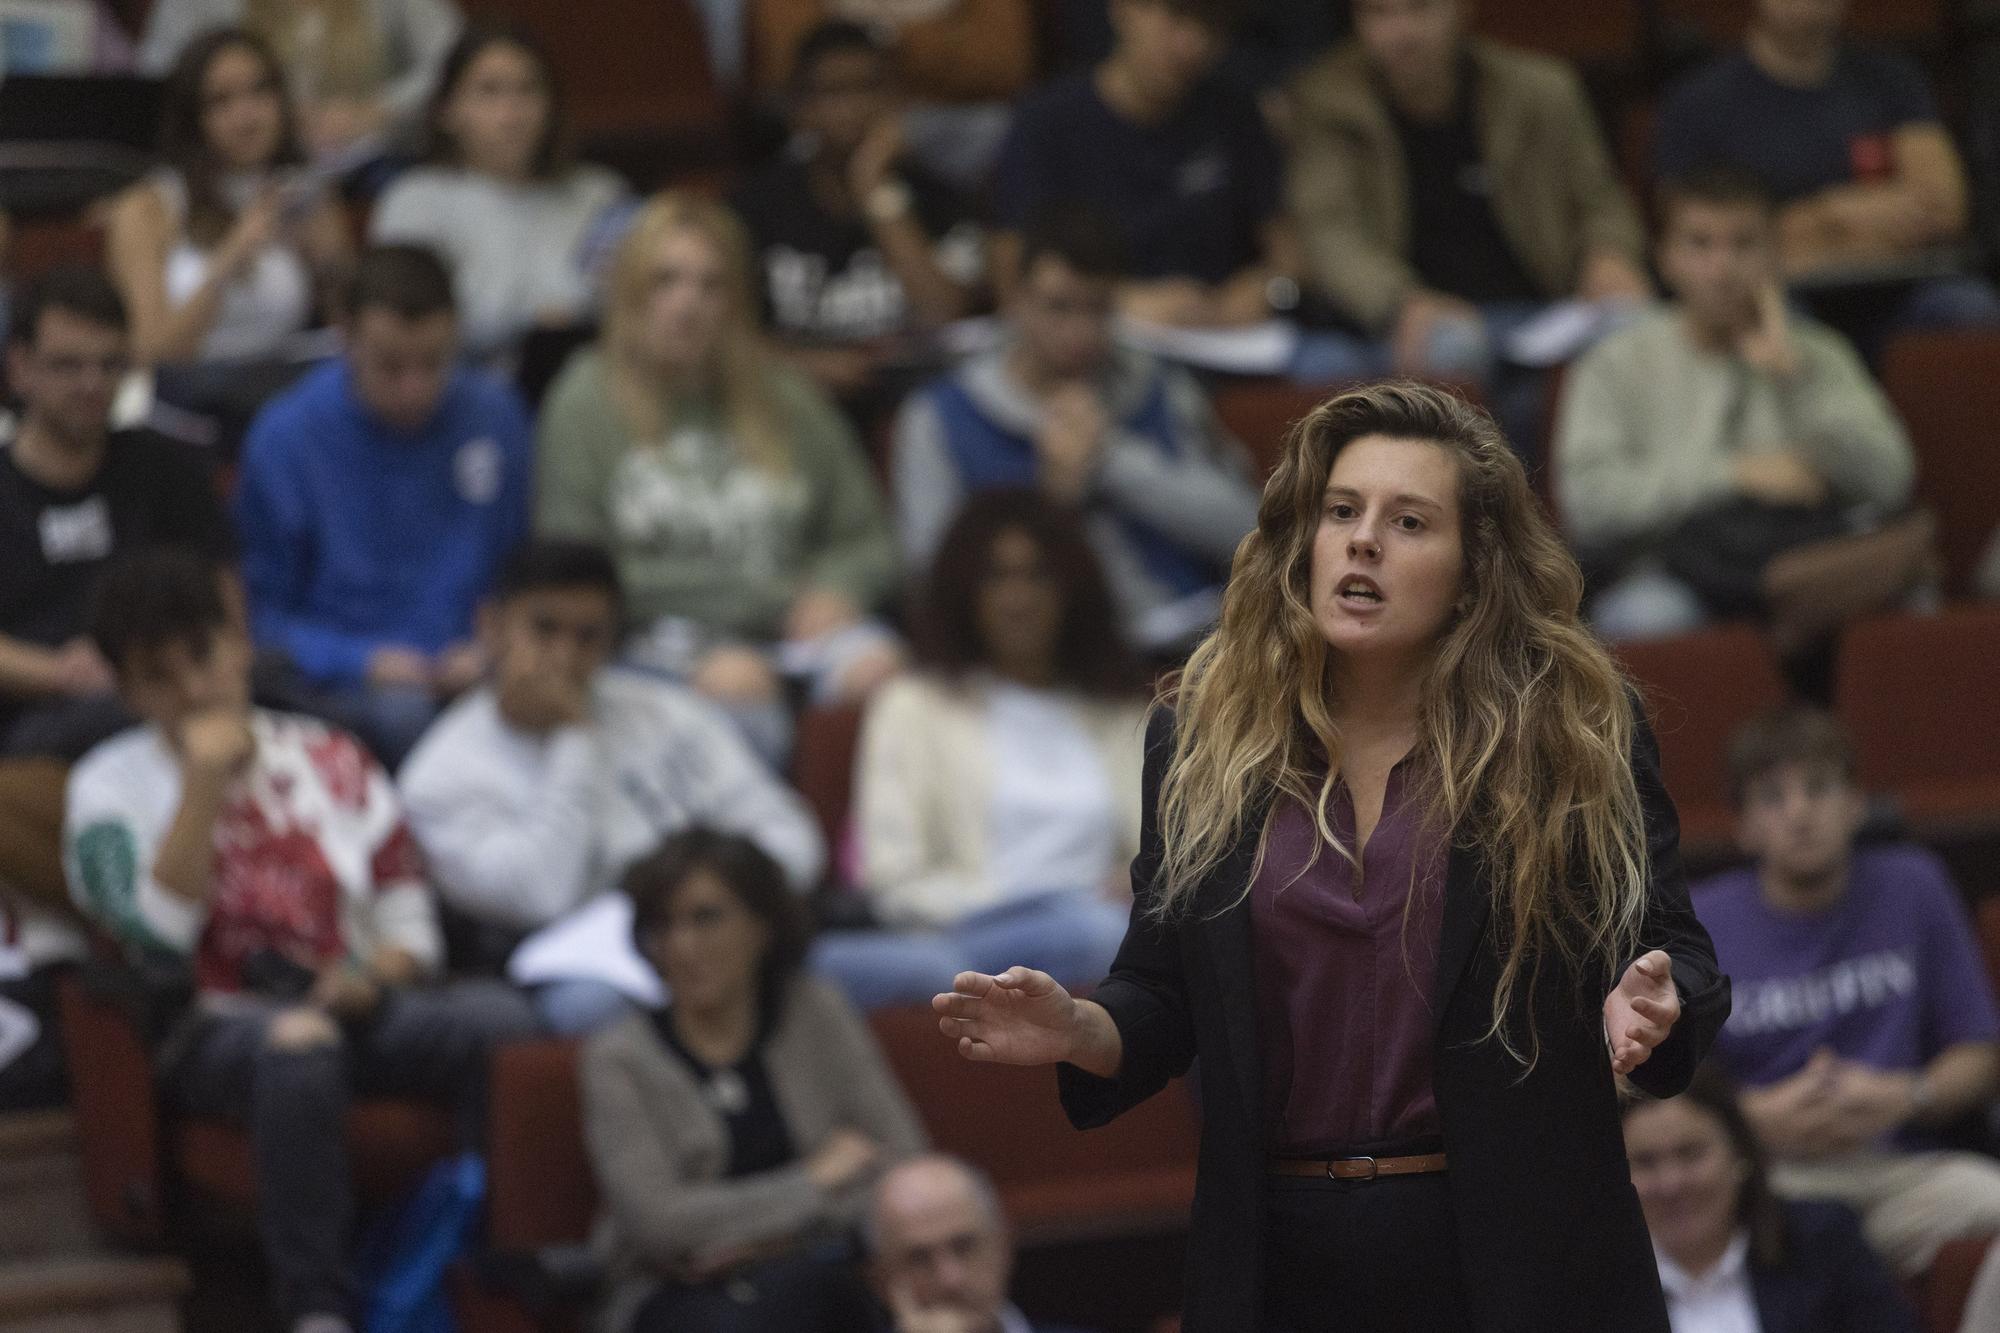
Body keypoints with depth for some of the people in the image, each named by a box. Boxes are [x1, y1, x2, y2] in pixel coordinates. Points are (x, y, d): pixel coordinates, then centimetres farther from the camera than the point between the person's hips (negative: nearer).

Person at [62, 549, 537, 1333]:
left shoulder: (331, 761, 18)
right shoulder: (111, 787, 10)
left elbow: (411, 921, 16)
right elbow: (156, 935, -7)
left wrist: (379, 972, -7)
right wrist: (204, 783, -8)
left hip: (359, 1009, 3)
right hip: (215, 1030, -3)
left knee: (499, 1018, -30)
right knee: (297, 1045, -42)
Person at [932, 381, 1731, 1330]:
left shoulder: (1581, 738, -2)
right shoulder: (1200, 740, 6)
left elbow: (1672, 949, -1)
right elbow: (1160, 1000, 9)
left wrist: (1649, 1006, -24)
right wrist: (1078, 1031, -12)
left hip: (1507, 1255, -2)